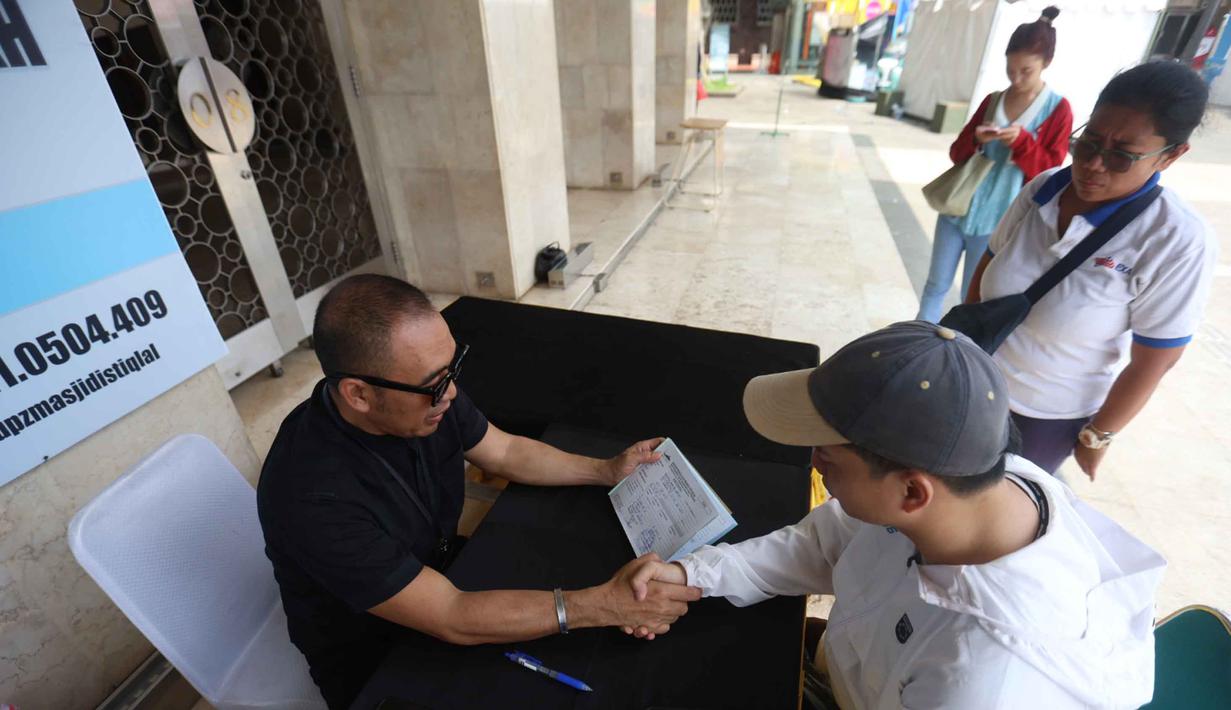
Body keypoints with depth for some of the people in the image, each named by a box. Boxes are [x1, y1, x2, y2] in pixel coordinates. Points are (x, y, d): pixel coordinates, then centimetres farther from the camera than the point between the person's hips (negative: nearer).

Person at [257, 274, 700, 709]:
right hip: (371, 659, -5)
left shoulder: (426, 390, -19)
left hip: (443, 572, 5)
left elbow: (505, 453, -2)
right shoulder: (312, 497, -36)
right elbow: (452, 620, -32)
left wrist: (607, 471, -10)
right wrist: (605, 605, -35)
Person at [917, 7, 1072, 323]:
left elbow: (1050, 171, -7)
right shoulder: (992, 100, 7)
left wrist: (1021, 140, -22)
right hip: (957, 208, 4)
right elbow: (956, 153, 7)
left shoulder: (1057, 109, -3)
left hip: (997, 220, -3)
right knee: (936, 285, 10)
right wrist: (975, 139, -15)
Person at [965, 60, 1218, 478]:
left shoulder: (1179, 242, -21)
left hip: (1051, 413, -3)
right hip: (978, 381, 4)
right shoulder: (1043, 187, -9)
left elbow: (1153, 361, -14)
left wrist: (1098, 435, -7)